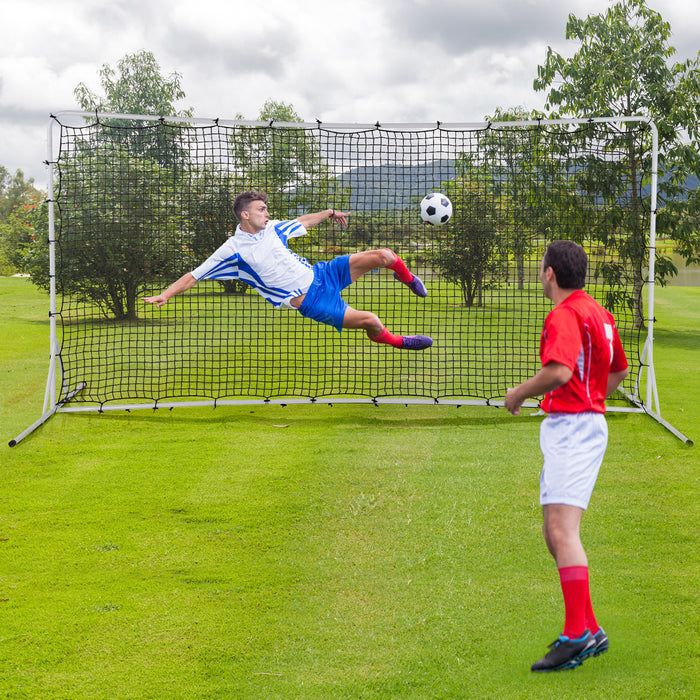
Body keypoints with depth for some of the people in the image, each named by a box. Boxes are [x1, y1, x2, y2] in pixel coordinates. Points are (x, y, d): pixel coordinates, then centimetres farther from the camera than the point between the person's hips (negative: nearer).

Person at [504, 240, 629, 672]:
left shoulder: (565, 315, -13)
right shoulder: (598, 313, 18)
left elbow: (559, 372, -28)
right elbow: (620, 370, 29)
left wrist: (519, 394, -12)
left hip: (572, 427, -11)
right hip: (589, 419, 11)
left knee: (563, 530, -18)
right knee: (556, 534, 14)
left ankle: (578, 635, -22)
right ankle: (589, 630, 18)